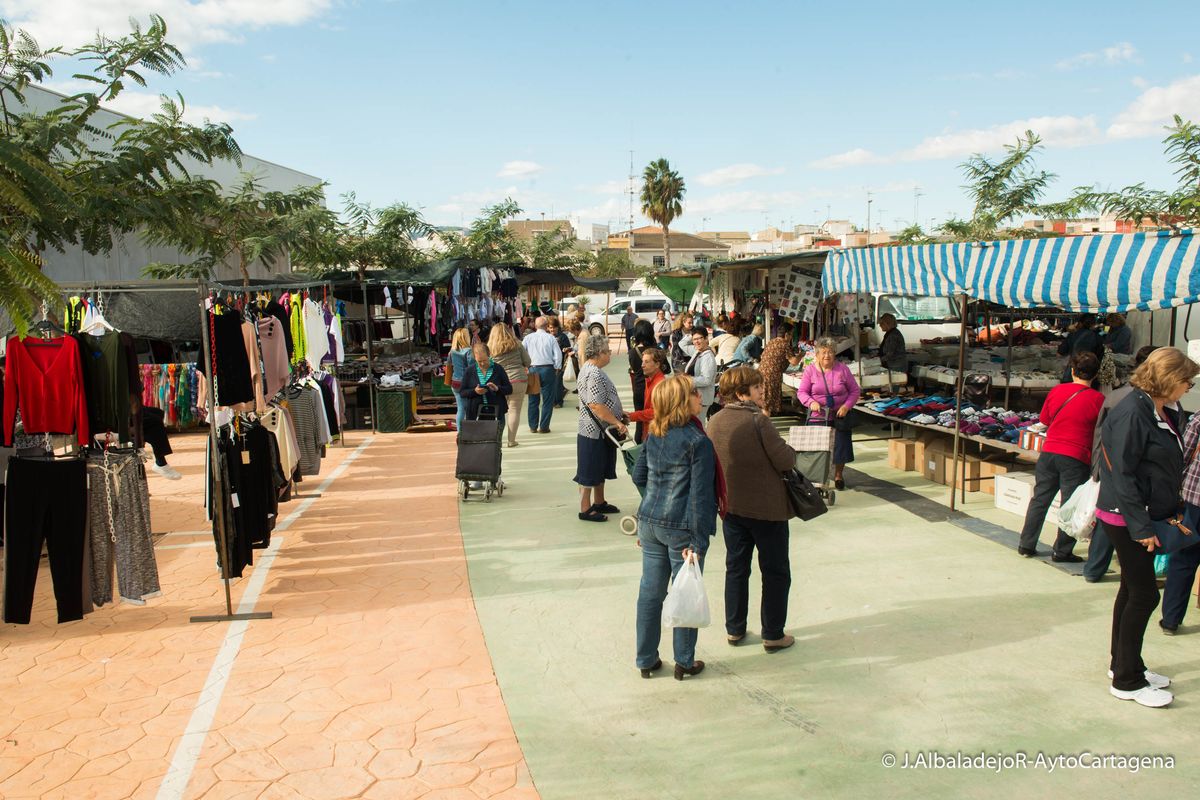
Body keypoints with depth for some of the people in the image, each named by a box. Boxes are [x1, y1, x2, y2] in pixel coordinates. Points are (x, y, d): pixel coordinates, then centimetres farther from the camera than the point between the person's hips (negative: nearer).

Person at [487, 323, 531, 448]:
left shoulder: (490, 348, 1)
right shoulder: (517, 345, 2)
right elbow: (527, 362, 5)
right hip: (519, 380, 0)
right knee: (514, 411, 5)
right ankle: (511, 440, 7)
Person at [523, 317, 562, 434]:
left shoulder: (528, 338, 2)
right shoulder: (551, 338, -4)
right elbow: (558, 354, -6)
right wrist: (556, 369, 6)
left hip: (533, 369, 3)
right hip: (548, 369, -3)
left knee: (533, 399, 12)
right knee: (548, 399, 5)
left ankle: (533, 426, 16)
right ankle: (544, 427, 5)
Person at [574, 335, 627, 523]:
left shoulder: (591, 369, 11)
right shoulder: (594, 374, -23)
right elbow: (596, 406, -29)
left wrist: (619, 412, 16)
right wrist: (617, 422, -22)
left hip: (601, 431, 10)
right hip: (594, 432, -10)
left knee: (600, 470, 21)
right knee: (589, 472, 1)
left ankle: (599, 503, 33)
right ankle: (585, 510, 10)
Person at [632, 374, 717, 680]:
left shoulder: (653, 437, 3)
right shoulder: (698, 442, -16)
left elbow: (639, 476, 11)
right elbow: (700, 495, -18)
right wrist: (698, 541, -16)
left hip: (649, 524, 6)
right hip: (681, 528, -6)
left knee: (650, 592, 13)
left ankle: (647, 660, 25)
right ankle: (684, 663, 22)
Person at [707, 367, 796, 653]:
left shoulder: (714, 422, -1)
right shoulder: (758, 420, -19)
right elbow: (785, 460, -18)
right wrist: (789, 450, 2)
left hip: (730, 507, 6)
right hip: (766, 507, -6)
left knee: (736, 569, 18)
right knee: (775, 572, 9)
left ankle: (734, 629, 26)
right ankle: (773, 635, 16)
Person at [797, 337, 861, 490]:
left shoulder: (842, 369, -1)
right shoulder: (810, 370, -3)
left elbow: (855, 391, 4)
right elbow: (801, 392, -3)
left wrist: (847, 406, -11)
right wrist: (811, 402, -22)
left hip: (839, 415, 1)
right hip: (817, 416, -1)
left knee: (840, 445, 6)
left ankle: (838, 474, 28)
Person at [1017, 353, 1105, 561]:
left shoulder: (1056, 391, 1)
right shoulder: (1097, 399, -9)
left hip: (1049, 452, 4)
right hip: (1076, 458, -4)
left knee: (1039, 499, 12)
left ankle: (1026, 545, 17)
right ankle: (1062, 551, 12)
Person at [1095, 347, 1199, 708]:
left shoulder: (1163, 413, 8)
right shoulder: (1132, 413, -20)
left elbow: (1169, 468, 15)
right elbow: (1121, 474, -22)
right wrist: (1140, 526, -22)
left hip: (1143, 517, 9)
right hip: (1125, 518, -9)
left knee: (1132, 591, 17)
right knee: (1144, 595, -3)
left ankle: (1124, 665, 31)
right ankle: (1127, 681, 9)